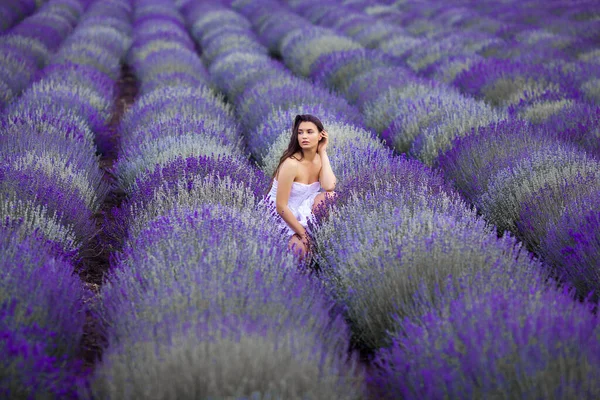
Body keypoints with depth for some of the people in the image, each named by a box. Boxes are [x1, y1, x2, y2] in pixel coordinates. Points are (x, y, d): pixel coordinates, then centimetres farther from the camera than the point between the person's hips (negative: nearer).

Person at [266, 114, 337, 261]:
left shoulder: (320, 159, -2)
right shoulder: (291, 164, -23)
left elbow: (329, 186, -24)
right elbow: (281, 206, -23)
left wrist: (323, 152, -16)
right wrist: (303, 234, -20)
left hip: (302, 213, 6)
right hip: (282, 218, -6)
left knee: (329, 196, -22)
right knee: (303, 252, -30)